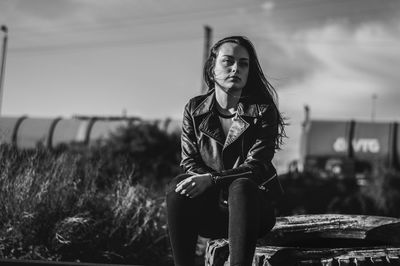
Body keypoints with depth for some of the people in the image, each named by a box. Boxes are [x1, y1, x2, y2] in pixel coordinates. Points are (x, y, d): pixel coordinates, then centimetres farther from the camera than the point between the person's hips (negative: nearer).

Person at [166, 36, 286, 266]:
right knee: (178, 187, -28)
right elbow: (189, 162, 2)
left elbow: (256, 166, -12)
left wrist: (213, 180, -27)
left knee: (242, 186, -35)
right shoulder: (194, 109, 6)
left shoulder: (263, 111, -3)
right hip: (209, 214, 2)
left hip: (252, 206, -2)